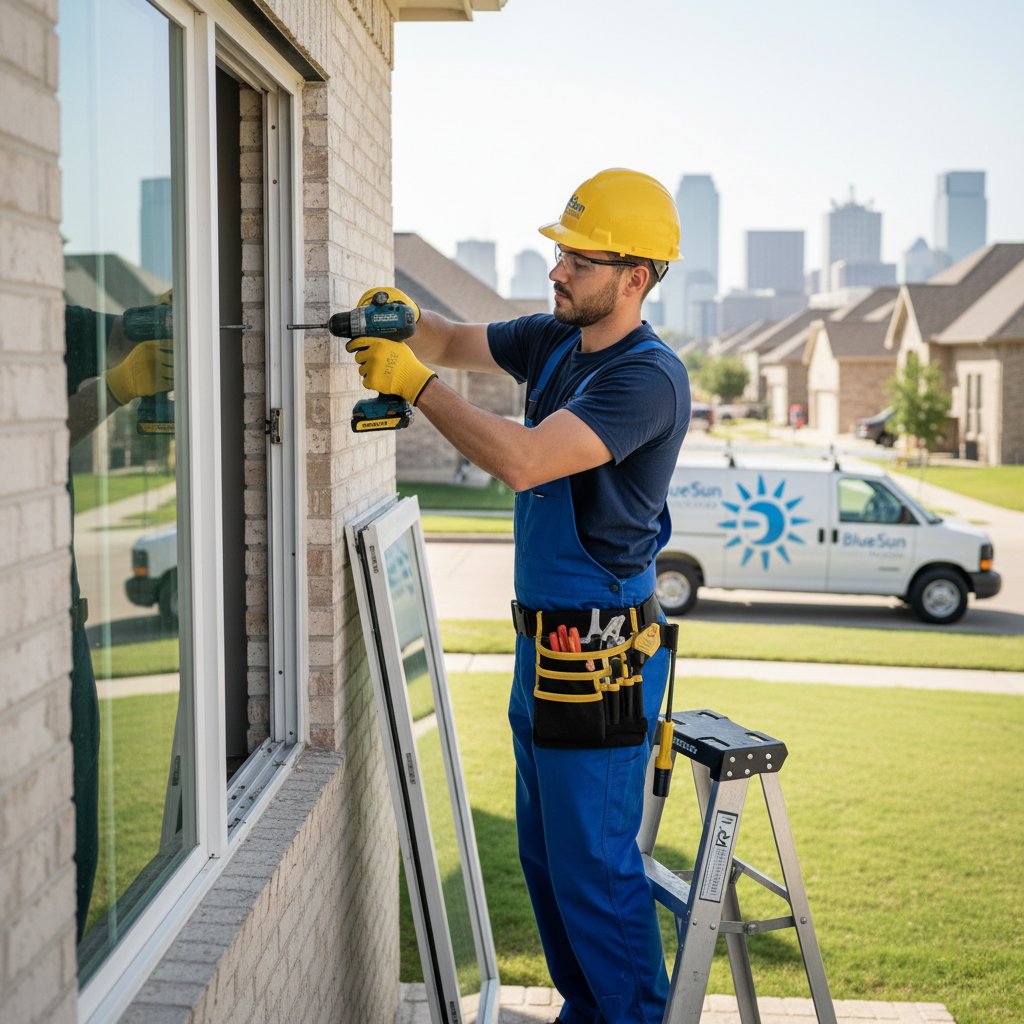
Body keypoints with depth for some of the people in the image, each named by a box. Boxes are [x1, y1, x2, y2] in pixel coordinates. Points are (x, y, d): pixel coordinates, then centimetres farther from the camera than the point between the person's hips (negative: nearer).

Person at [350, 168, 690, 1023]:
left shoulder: (647, 375, -19)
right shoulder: (555, 341, 9)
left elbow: (522, 460, -28)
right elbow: (455, 342, 20)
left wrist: (414, 382, -21)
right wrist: (405, 318, -3)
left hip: (600, 654, -9)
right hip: (544, 640, 9)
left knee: (593, 862, -2)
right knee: (545, 854, 17)